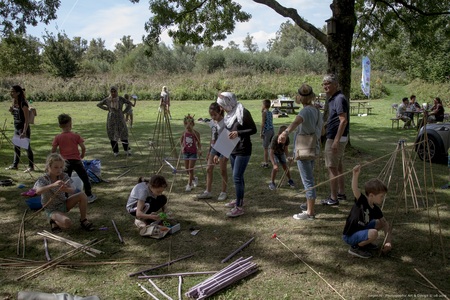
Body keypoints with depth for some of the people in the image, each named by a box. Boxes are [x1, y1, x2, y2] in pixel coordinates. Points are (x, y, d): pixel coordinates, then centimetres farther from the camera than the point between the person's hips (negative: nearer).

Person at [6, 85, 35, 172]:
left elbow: (27, 119, -21)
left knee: (27, 147, 0)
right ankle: (15, 165, 27)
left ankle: (31, 166, 10)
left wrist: (24, 132, -25)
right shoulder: (14, 102, 5)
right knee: (16, 147, 15)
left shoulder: (23, 104, -19)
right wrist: (11, 111, -4)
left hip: (24, 128, -8)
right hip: (16, 128, 8)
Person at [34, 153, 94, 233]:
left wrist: (66, 189, -36)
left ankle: (83, 220, -2)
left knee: (82, 195, -18)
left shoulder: (63, 176, -5)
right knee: (67, 223, -33)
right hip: (52, 209, -5)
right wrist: (53, 185, -51)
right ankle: (55, 221, 3)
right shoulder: (43, 180, -17)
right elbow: (38, 191, -38)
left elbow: (72, 190, -13)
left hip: (64, 204, 5)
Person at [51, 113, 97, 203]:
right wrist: (82, 156, 9)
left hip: (65, 162, 2)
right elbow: (83, 148, -8)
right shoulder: (76, 135, -6)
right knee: (85, 178, 11)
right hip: (76, 160, -1)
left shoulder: (57, 137, -2)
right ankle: (89, 196, 15)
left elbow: (53, 151, -3)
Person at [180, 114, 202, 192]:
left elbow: (199, 143, -3)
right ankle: (194, 179, 37)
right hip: (186, 152, 4)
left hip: (193, 153, -4)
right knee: (187, 169, 11)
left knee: (191, 169, -4)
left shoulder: (196, 133, -11)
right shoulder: (184, 133, -2)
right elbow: (181, 141, 13)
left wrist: (199, 150, -18)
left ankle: (189, 185, 6)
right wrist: (182, 147, -2)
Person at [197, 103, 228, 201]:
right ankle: (207, 192, 12)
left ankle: (223, 192, 16)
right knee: (209, 169, 4)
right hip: (214, 148, 7)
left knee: (223, 170, 2)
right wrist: (209, 152, 15)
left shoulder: (224, 123, -17)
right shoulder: (212, 122, 4)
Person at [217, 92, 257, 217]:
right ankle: (239, 200, 30)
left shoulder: (243, 113, -13)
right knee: (237, 177, 16)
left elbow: (253, 129, -12)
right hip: (232, 150, 8)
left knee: (237, 177, -10)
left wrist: (238, 133, -24)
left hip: (243, 150, -8)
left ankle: (239, 207, -5)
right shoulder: (229, 114, 11)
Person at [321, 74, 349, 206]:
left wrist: (336, 140, -26)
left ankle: (333, 198, 3)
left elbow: (343, 121, -24)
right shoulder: (333, 98, 14)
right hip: (336, 138, 11)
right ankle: (341, 193, 29)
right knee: (338, 166, 18)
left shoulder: (339, 99, -18)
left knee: (332, 167, -5)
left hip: (335, 138, -11)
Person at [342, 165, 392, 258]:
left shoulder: (375, 209, 1)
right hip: (349, 236, -8)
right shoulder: (361, 201, -21)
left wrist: (388, 242, 0)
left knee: (380, 223, 12)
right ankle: (355, 247, -9)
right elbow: (355, 190, -42)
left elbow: (385, 223, 10)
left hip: (361, 230, 8)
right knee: (373, 233, -29)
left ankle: (364, 242, 16)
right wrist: (355, 175, -59)